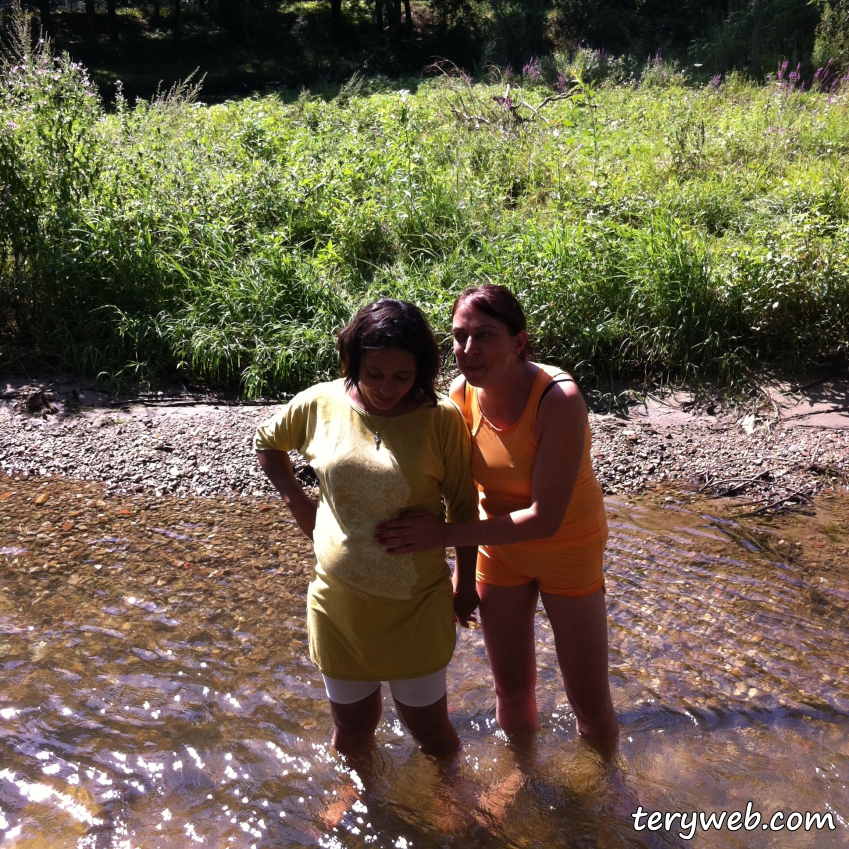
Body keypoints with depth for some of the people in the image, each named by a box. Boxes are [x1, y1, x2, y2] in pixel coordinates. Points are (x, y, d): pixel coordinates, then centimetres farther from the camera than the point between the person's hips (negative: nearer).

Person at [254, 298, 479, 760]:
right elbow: (266, 442, 12)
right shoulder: (321, 403, -8)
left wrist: (466, 584, 3)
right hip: (338, 602, 2)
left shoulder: (442, 419, -14)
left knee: (428, 726, 15)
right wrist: (296, 501, 1)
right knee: (352, 731, 19)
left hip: (417, 603, -2)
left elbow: (462, 508, -3)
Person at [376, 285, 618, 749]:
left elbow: (545, 518, -32)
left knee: (591, 702, 10)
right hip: (499, 544, 4)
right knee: (512, 688, 20)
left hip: (567, 549, -4)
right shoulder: (462, 392, -17)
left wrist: (443, 534, -34)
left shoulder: (558, 398, -32)